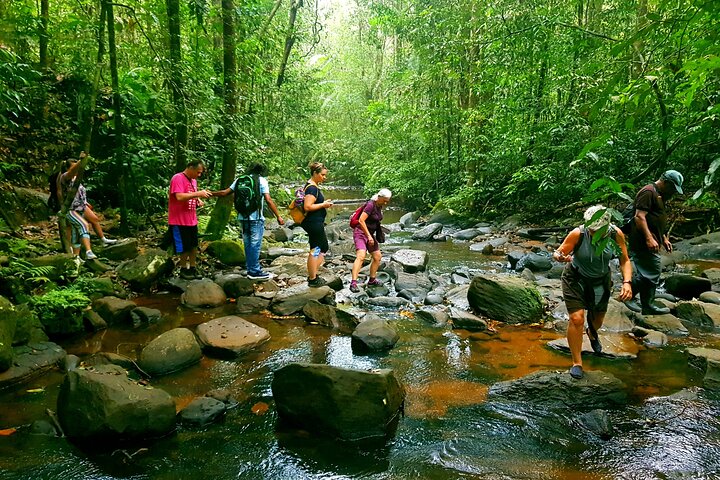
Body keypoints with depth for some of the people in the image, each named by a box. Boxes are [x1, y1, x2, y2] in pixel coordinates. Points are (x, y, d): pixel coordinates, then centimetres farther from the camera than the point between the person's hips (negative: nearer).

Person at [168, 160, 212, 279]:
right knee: (184, 247, 4)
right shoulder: (178, 178, -15)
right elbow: (179, 197, -28)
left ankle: (192, 268, 25)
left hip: (192, 220, 8)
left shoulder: (193, 180, 11)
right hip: (179, 221, -8)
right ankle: (183, 269, 20)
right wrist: (198, 193, -30)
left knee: (193, 246, 13)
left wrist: (198, 200, 2)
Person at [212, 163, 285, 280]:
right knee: (255, 244, -2)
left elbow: (225, 192, 10)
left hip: (243, 217, 6)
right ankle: (254, 271, 0)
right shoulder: (262, 180, -3)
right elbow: (268, 200, -11)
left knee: (248, 244, 14)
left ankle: (250, 268, 20)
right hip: (256, 218, -6)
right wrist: (278, 216, -9)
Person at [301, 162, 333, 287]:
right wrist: (323, 205, -16)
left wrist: (324, 203, 10)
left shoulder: (312, 186, 13)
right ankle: (313, 279, 9)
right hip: (314, 223, -11)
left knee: (324, 248, 19)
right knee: (315, 251, -1)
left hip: (315, 223, 11)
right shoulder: (312, 188, -19)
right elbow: (307, 206, -26)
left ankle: (313, 275, 25)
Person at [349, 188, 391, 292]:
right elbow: (361, 220, -24)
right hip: (361, 232, -9)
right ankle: (353, 283, -30)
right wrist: (369, 235, -23)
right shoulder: (370, 205, -18)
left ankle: (372, 279, 26)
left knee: (378, 257, 11)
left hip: (370, 234, 9)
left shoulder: (379, 206, 8)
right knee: (361, 256, -24)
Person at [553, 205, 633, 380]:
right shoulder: (578, 234, -29)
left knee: (598, 320, 20)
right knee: (577, 319, -17)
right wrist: (560, 256, -50)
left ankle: (592, 333, 60)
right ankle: (577, 362, 1)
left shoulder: (616, 234, -21)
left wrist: (627, 282, -29)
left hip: (600, 280, 4)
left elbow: (625, 261, -13)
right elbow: (557, 253, -25)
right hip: (576, 279, -3)